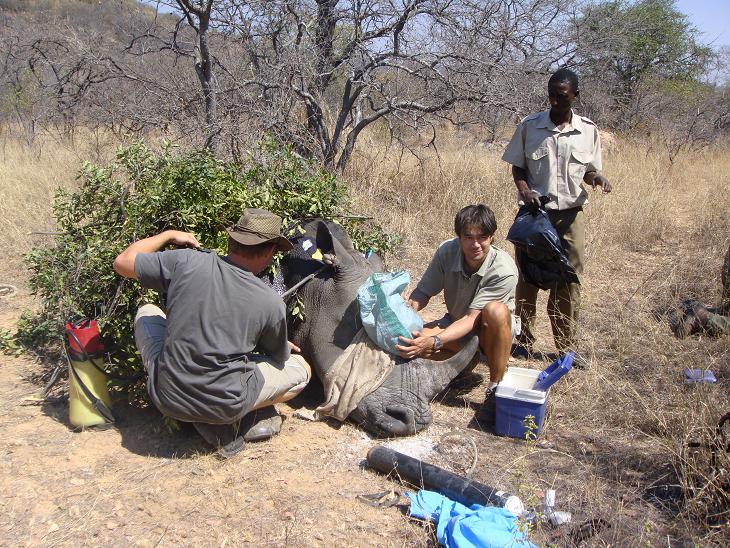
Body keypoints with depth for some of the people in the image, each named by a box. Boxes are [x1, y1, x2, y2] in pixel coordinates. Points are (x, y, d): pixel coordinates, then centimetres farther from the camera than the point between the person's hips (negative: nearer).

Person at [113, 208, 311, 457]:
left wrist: (168, 235, 15)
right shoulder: (271, 303, -11)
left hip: (168, 399, 0)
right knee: (302, 368, 21)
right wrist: (284, 346, 31)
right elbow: (279, 359, 7)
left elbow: (122, 262, 3)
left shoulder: (186, 262, -11)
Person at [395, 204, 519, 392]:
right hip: (456, 323, 4)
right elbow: (422, 292, -12)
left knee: (496, 310, -39)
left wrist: (435, 341, -47)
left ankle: (496, 384, -21)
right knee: (415, 342, -24)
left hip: (493, 330, -3)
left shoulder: (504, 271, -30)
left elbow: (472, 319, -33)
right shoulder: (446, 251, -19)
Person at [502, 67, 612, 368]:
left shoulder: (588, 131, 3)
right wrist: (524, 190, -15)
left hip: (570, 213, 1)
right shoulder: (529, 126, -2)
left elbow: (588, 171, 12)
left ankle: (567, 345, 18)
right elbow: (517, 167, 4)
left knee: (569, 280, 6)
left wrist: (597, 178, -11)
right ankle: (524, 341, 20)